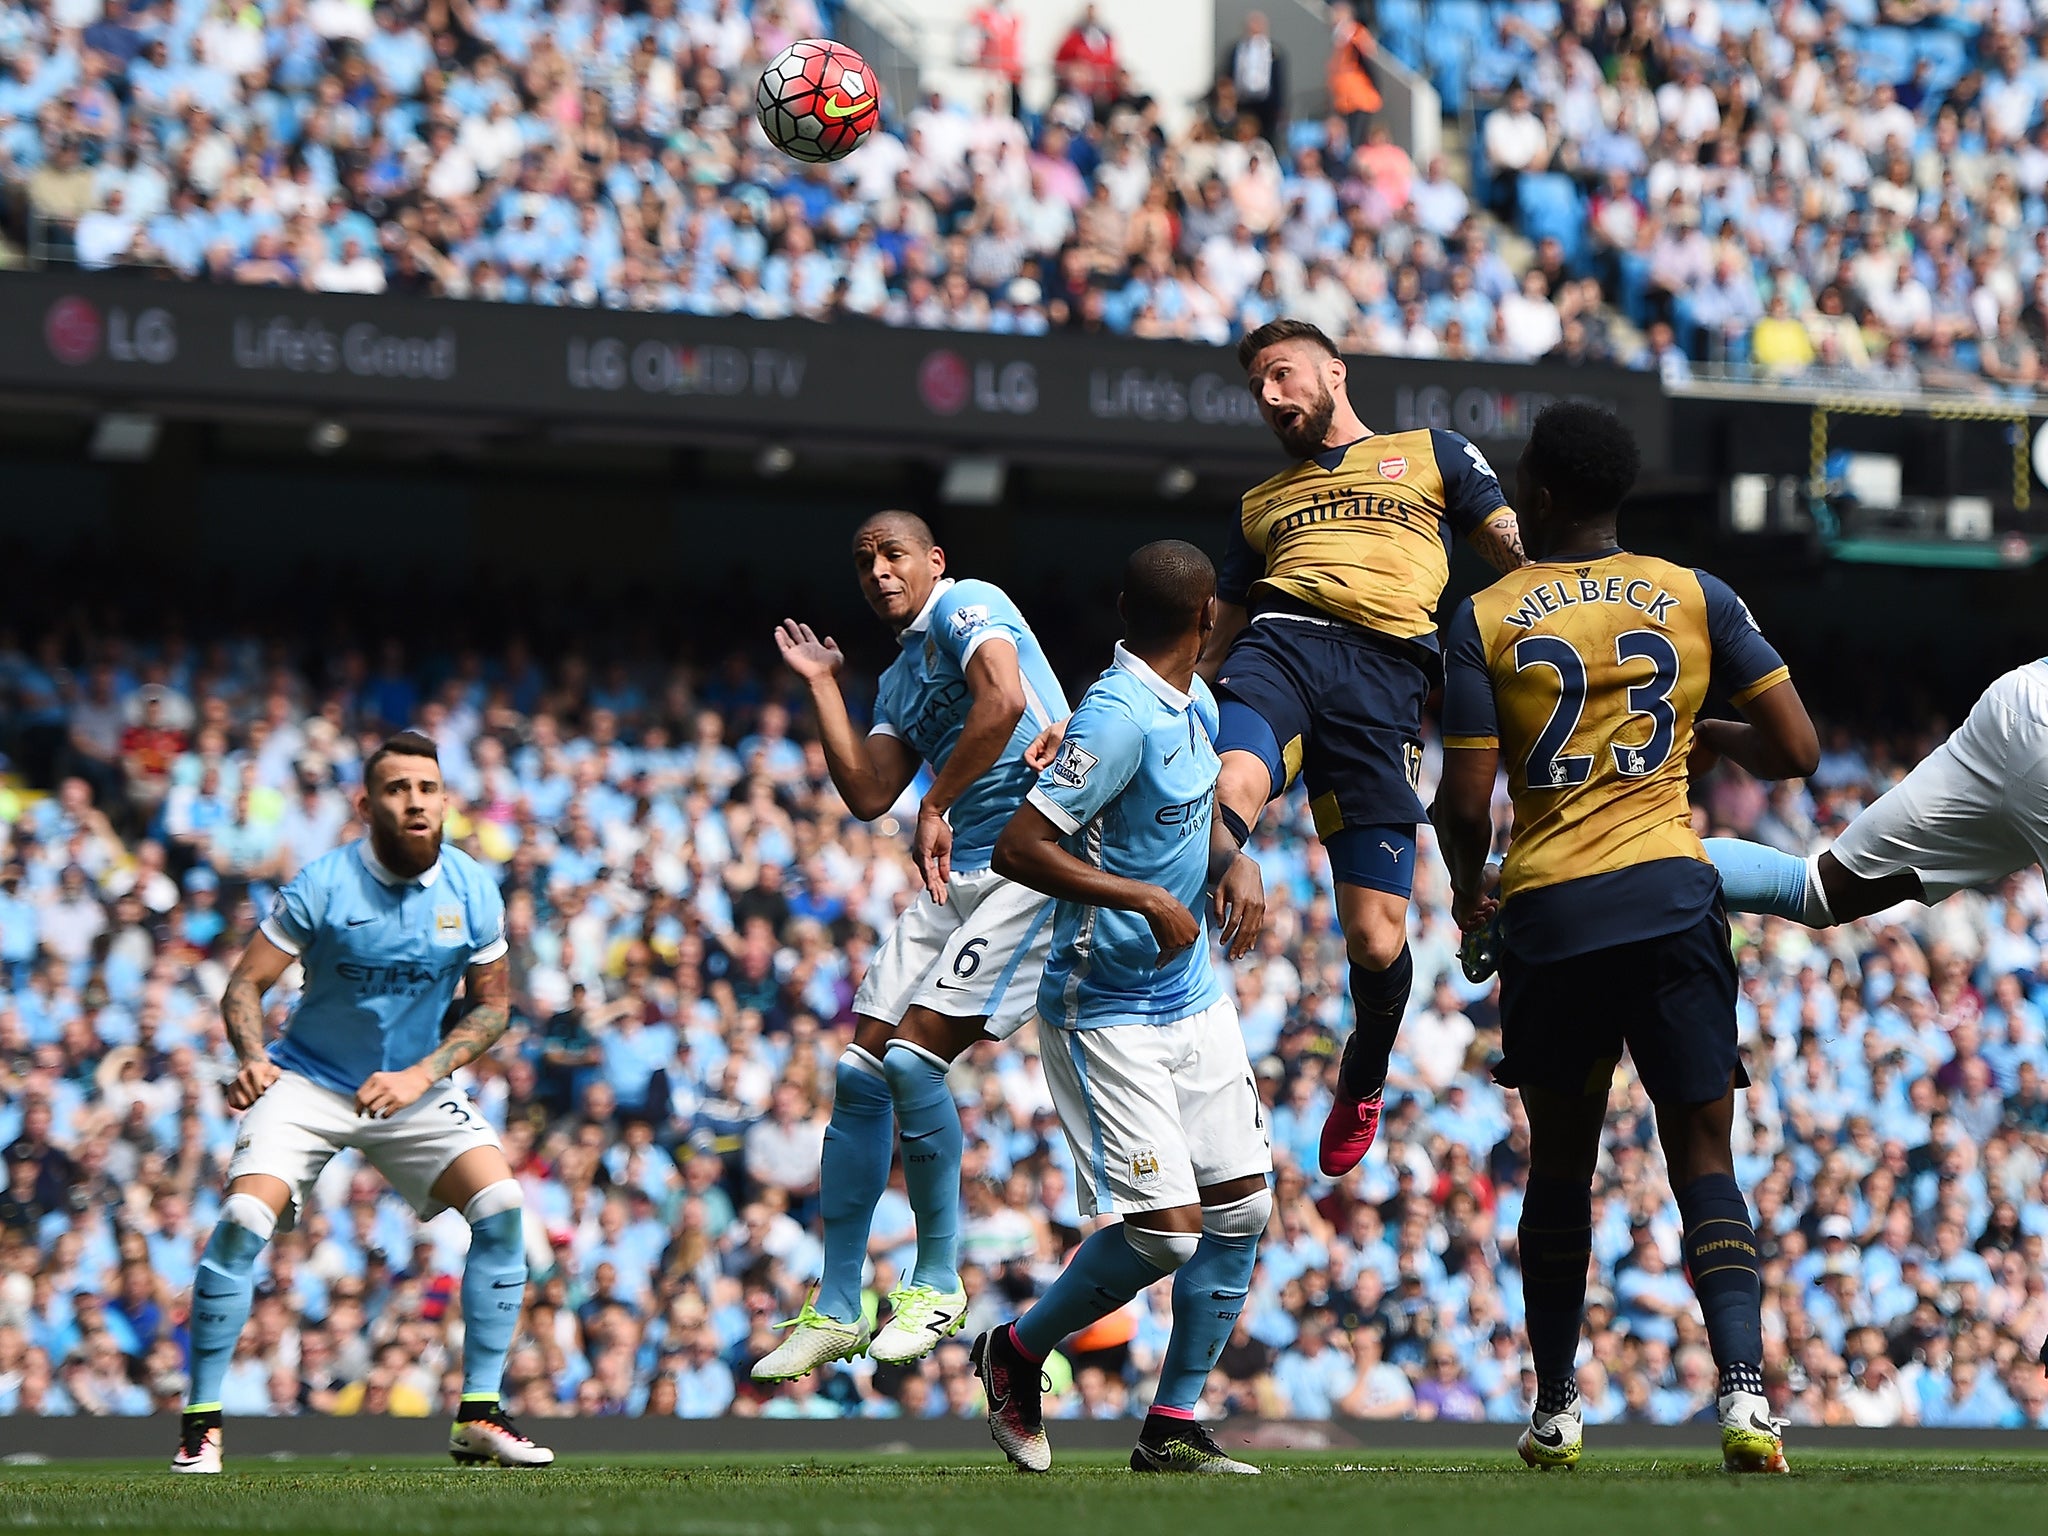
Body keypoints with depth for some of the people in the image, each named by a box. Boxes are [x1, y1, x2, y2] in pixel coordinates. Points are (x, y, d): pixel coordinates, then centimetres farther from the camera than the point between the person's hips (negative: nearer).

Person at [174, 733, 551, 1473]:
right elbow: (246, 982, -13)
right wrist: (252, 1056, -34)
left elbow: (491, 1003, 2)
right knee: (243, 1219, -23)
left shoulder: (472, 891, -8)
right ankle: (200, 1424, -10)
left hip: (414, 1086, 3)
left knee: (501, 1207, -16)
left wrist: (422, 1074, -13)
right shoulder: (322, 884, -16)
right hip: (308, 1081, -3)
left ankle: (478, 1417, -7)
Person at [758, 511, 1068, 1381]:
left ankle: (939, 1285, -2)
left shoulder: (968, 608, -3)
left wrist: (935, 806, -16)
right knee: (860, 1073, 1)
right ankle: (836, 1311, 8)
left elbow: (1004, 701, -21)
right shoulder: (898, 679, 23)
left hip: (1034, 866, -9)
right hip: (956, 877, 9)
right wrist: (822, 686, 17)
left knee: (912, 1058, -17)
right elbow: (867, 795, 12)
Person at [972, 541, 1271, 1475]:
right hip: (1108, 1010, -9)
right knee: (1165, 1229, -13)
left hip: (1194, 1000, 9)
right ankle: (1017, 1353, 12)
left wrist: (1234, 865, 5)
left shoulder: (1196, 705, 8)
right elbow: (1019, 848, -23)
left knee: (1241, 1204, 4)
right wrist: (1145, 899, -23)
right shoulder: (1121, 716, -20)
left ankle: (1171, 1425, 12)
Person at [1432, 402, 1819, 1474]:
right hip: (1673, 901, 0)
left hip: (1549, 910, 0)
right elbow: (1795, 752, 3)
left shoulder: (1487, 618, 1)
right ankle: (1744, 1390, -20)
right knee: (1702, 1156, 1)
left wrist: (1468, 887, 17)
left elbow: (1465, 803, -4)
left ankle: (1555, 1410, 20)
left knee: (1560, 1161, 16)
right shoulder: (1697, 599, 6)